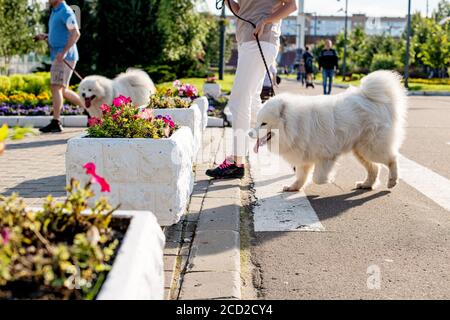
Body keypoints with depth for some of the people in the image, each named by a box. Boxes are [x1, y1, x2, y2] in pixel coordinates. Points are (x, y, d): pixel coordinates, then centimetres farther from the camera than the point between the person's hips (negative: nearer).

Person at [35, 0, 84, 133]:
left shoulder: (66, 12, -11)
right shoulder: (55, 12, 20)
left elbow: (75, 33, -20)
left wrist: (64, 52, -26)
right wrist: (45, 37, 11)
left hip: (65, 57, -10)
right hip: (58, 57, 10)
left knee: (56, 87, -13)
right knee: (63, 90, 12)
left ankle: (56, 123, -14)